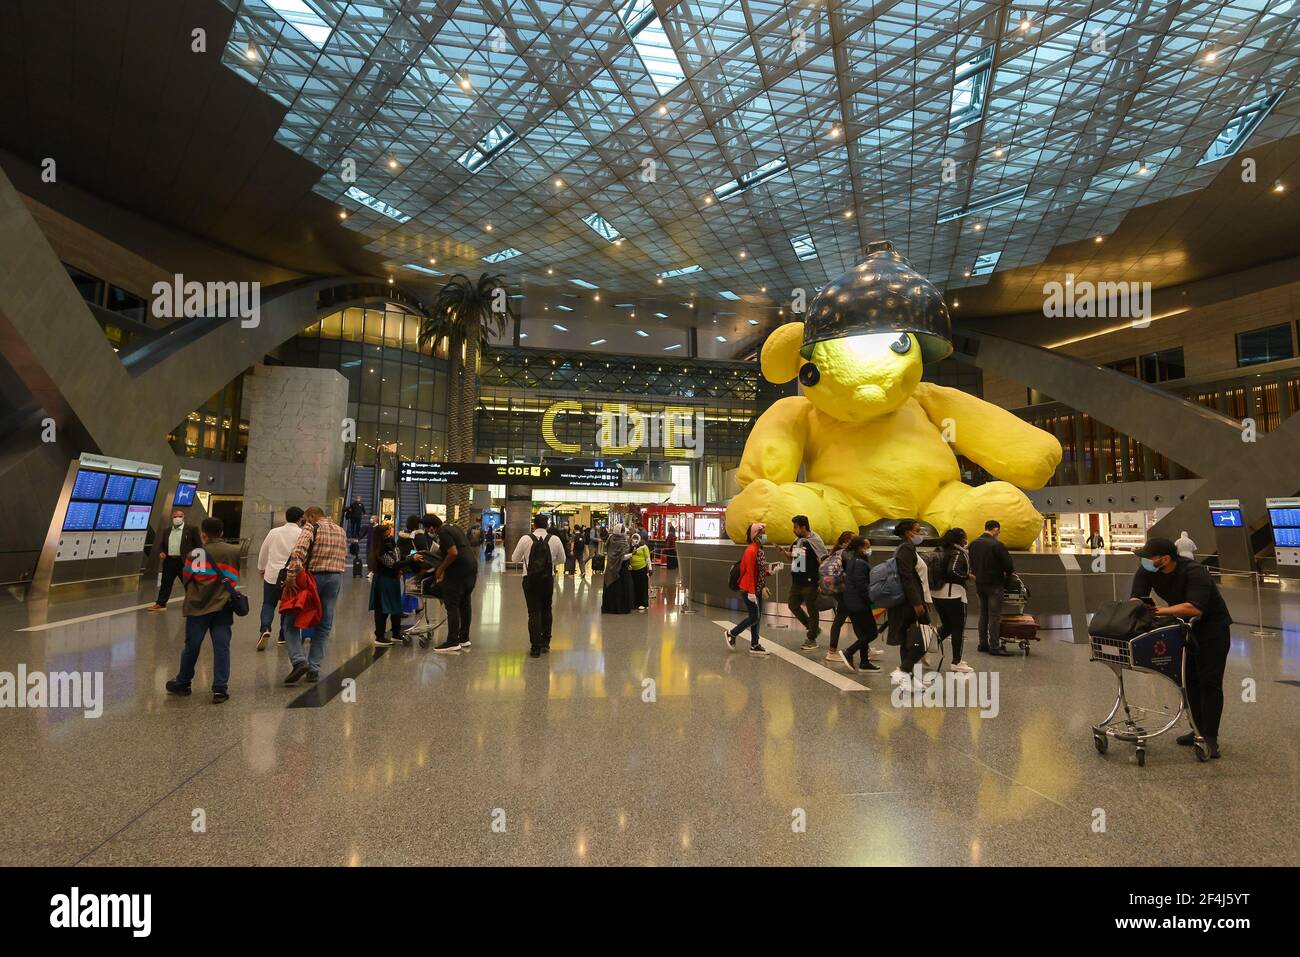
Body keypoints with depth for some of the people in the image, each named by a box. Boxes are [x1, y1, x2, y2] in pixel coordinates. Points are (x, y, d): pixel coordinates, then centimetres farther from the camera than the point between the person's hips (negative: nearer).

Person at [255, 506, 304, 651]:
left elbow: (263, 552, 13)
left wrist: (261, 568, 28)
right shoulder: (302, 534, -9)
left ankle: (265, 629, -9)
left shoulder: (274, 532, 3)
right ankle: (283, 636, 19)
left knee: (268, 604, 14)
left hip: (272, 574, 2)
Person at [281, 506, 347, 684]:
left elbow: (299, 550, -20)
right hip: (336, 578, 5)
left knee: (292, 621, 7)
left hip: (314, 576, -5)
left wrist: (291, 574, -22)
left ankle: (298, 660, -8)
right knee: (324, 625, 11)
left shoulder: (312, 527, -4)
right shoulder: (341, 531, 16)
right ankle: (314, 669, 12)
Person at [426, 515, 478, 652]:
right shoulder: (453, 528, 18)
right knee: (464, 603, 14)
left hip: (459, 569, -10)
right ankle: (464, 639, 20)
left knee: (452, 605, -5)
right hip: (471, 567, 10)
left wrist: (441, 568, -10)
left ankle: (453, 642, -4)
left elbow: (453, 553, -22)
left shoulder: (443, 533, -12)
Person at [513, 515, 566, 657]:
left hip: (530, 579, -1)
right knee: (546, 610, 19)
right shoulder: (555, 540, -2)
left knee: (534, 612, 4)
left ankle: (535, 647, 4)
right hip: (548, 579, 2)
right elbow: (562, 559, 10)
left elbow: (514, 558, 4)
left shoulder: (526, 539, -6)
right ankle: (545, 643, 26)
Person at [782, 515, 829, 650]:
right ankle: (813, 628, 30)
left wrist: (822, 581, -20)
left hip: (809, 583, -8)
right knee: (793, 605, 14)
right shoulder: (797, 540, 8)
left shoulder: (814, 541, -15)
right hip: (796, 582, 9)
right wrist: (785, 552, 0)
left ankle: (811, 640, 16)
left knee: (811, 610, 3)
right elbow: (793, 555, 22)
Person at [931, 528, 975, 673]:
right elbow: (953, 571, -25)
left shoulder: (941, 552, 12)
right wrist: (968, 577, -12)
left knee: (946, 626, 20)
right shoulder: (959, 553, -11)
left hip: (937, 594, 8)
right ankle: (956, 662, 11)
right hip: (953, 594, -7)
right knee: (958, 628, 5)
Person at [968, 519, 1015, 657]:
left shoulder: (974, 544, 6)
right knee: (994, 616, -2)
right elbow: (1008, 564, -14)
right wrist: (1009, 573, 6)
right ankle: (994, 646, 0)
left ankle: (983, 644, 18)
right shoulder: (996, 545, -16)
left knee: (983, 614, 14)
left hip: (979, 583, 7)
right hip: (994, 584, -7)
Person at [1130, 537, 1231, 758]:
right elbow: (1136, 598, -13)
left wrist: (1160, 611, -39)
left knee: (1209, 682, -6)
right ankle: (1199, 730, 18)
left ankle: (1210, 738, -3)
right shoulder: (1146, 571, -12)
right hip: (1184, 627, 6)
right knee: (1190, 679, 10)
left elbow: (1194, 608, -40)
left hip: (1212, 627, -6)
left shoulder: (1194, 572, -31)